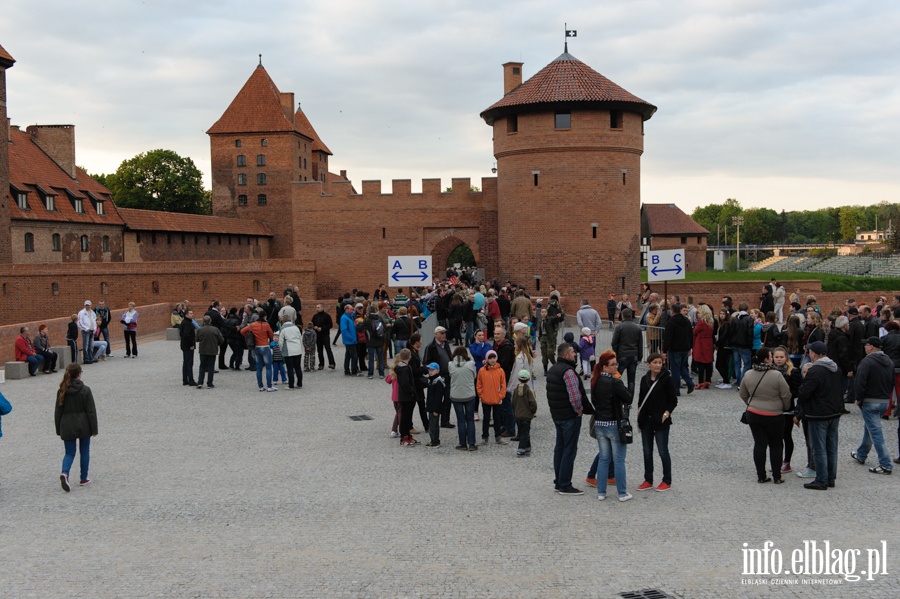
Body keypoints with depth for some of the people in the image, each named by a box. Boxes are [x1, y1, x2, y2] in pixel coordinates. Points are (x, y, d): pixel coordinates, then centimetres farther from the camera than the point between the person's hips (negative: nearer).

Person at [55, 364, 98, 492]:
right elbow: (91, 411, -9)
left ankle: (65, 473, -17)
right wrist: (94, 428, -2)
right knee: (84, 452, 14)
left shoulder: (62, 391, -2)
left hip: (67, 428, 2)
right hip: (83, 426, -2)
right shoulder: (85, 390, -10)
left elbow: (58, 412, 4)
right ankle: (84, 479, 20)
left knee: (70, 453, 9)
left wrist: (59, 430, 12)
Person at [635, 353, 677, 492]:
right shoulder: (644, 379, 7)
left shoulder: (666, 379, -8)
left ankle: (667, 481, 14)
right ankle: (648, 481, 20)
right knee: (647, 452, 10)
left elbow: (673, 400, -5)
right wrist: (639, 413, 4)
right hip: (646, 420, 5)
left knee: (663, 451, 1)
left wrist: (666, 413, -16)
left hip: (661, 421, -5)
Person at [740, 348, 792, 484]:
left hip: (753, 415, 4)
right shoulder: (776, 375, -17)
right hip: (774, 416, -4)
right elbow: (786, 395, -11)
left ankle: (761, 476, 11)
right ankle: (777, 476, 13)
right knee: (776, 445, 9)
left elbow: (743, 395, 9)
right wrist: (786, 408, 7)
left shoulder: (748, 375, -2)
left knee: (759, 444, 8)